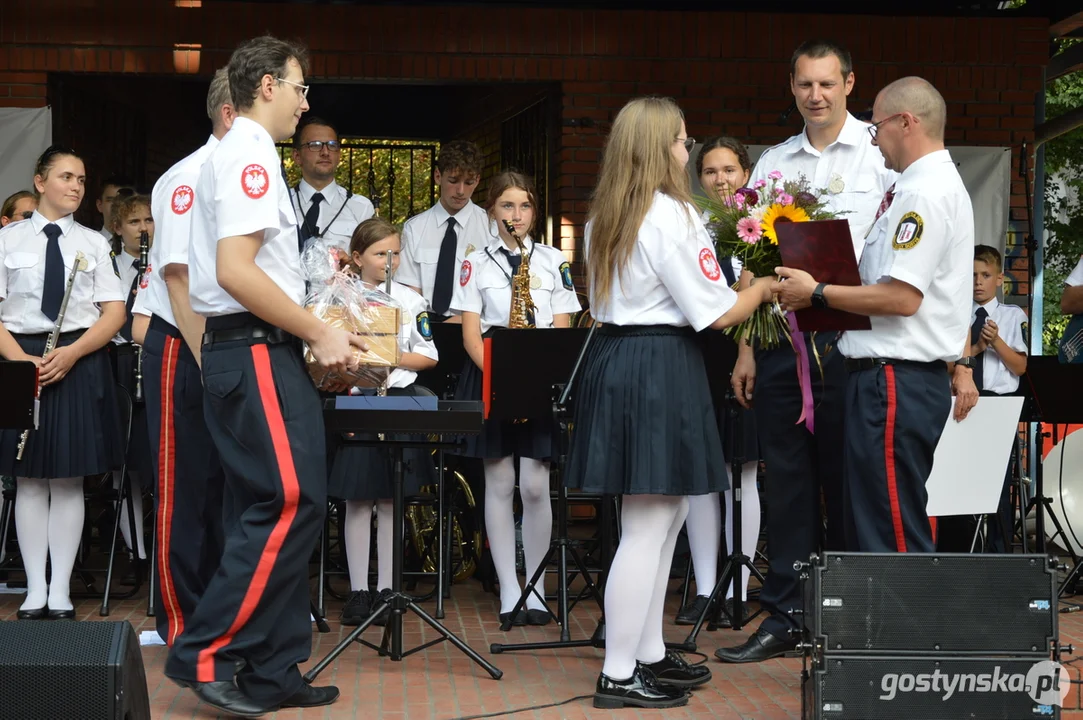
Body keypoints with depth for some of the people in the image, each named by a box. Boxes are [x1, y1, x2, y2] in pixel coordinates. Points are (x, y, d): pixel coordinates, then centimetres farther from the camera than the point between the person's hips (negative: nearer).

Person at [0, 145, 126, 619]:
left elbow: (115, 312, 2)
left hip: (79, 363, 0)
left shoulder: (93, 242, 8)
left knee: (68, 480, 2)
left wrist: (71, 354, -12)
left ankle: (61, 591, 9)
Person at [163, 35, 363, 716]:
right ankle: (207, 653, -6)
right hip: (258, 352, -11)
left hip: (253, 352, 11)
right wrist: (320, 334, -15)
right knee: (291, 504, -12)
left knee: (270, 510, 10)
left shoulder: (240, 154, 21)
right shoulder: (250, 155, -11)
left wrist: (318, 334, 18)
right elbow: (235, 272, -21)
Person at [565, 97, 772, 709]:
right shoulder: (672, 216, -13)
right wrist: (765, 287, 5)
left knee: (666, 517, 19)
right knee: (646, 529, -4)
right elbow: (716, 313, -13)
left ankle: (649, 654, 27)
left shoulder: (607, 217, 14)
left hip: (615, 359, 10)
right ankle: (618, 676, 2)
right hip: (660, 370, -10)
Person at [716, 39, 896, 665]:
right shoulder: (773, 164, 13)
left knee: (846, 484, 3)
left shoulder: (881, 153, 1)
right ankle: (785, 617, 15)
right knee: (789, 484, 8)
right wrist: (746, 348, 8)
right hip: (781, 341, 4)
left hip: (849, 341, -4)